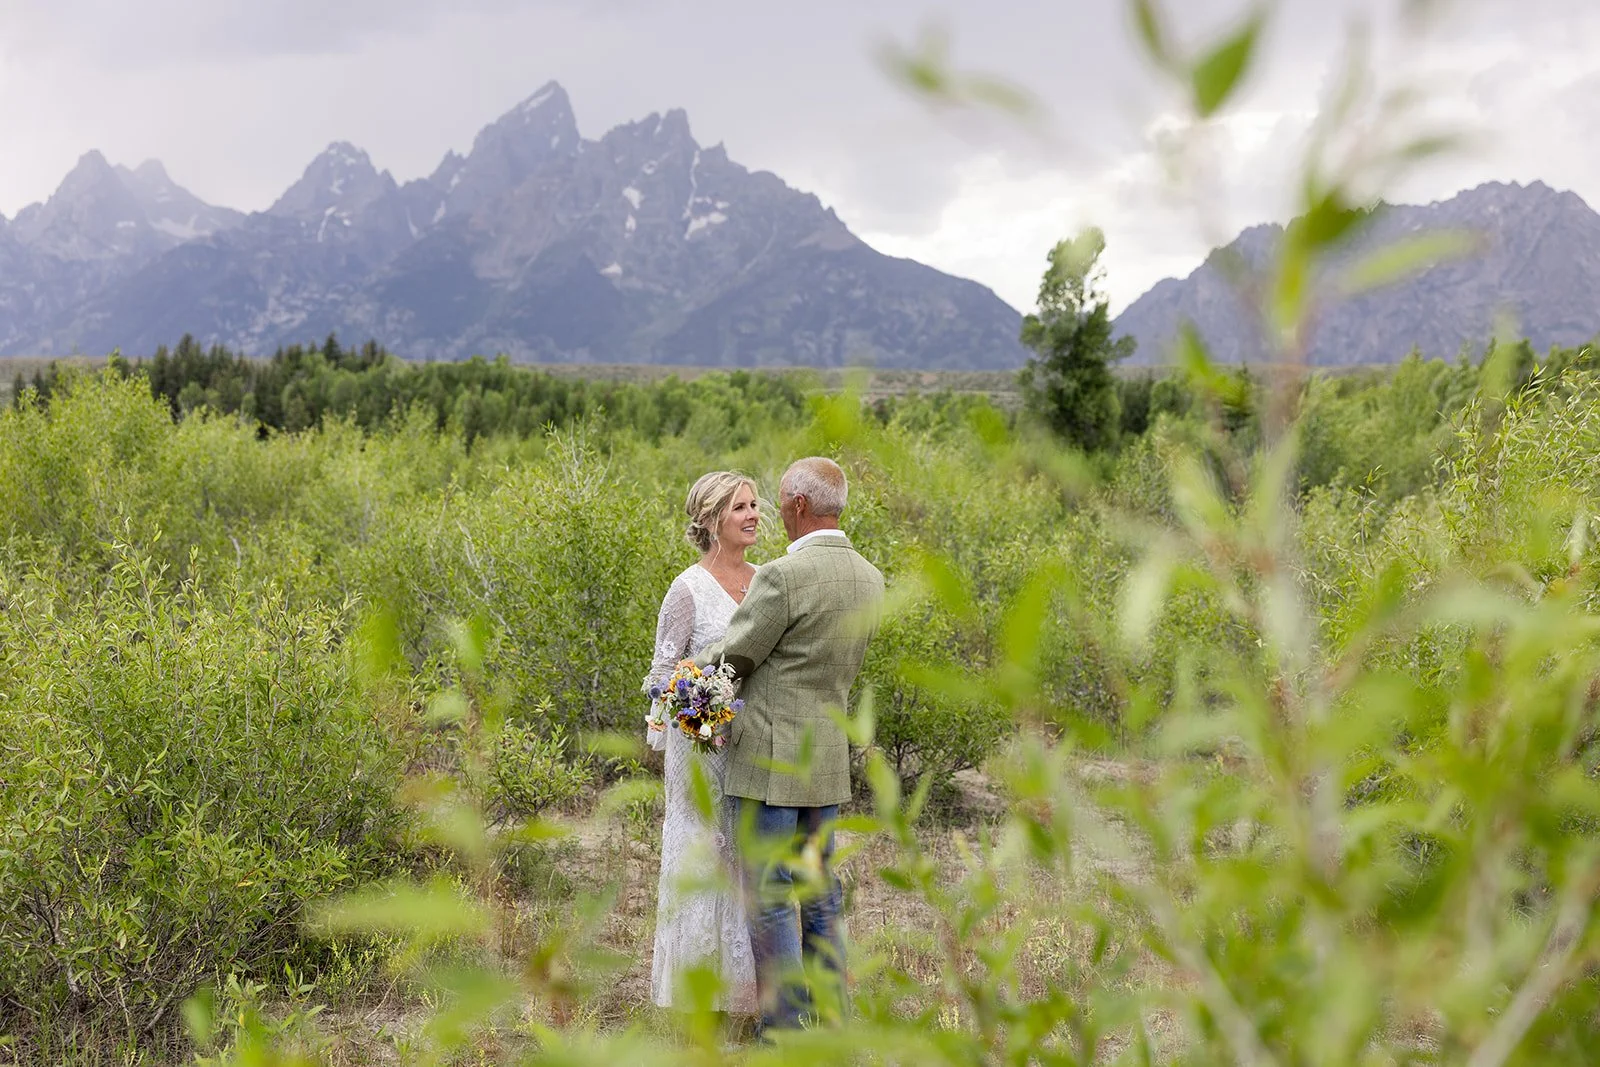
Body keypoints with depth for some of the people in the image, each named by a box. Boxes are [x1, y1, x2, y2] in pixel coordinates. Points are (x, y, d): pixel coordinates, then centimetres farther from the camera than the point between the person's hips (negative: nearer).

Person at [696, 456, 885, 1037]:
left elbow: (733, 659, -9)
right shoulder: (869, 579, 8)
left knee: (769, 901, 0)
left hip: (771, 760, -8)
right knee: (819, 899, 15)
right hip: (828, 758, 8)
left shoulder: (783, 576, -17)